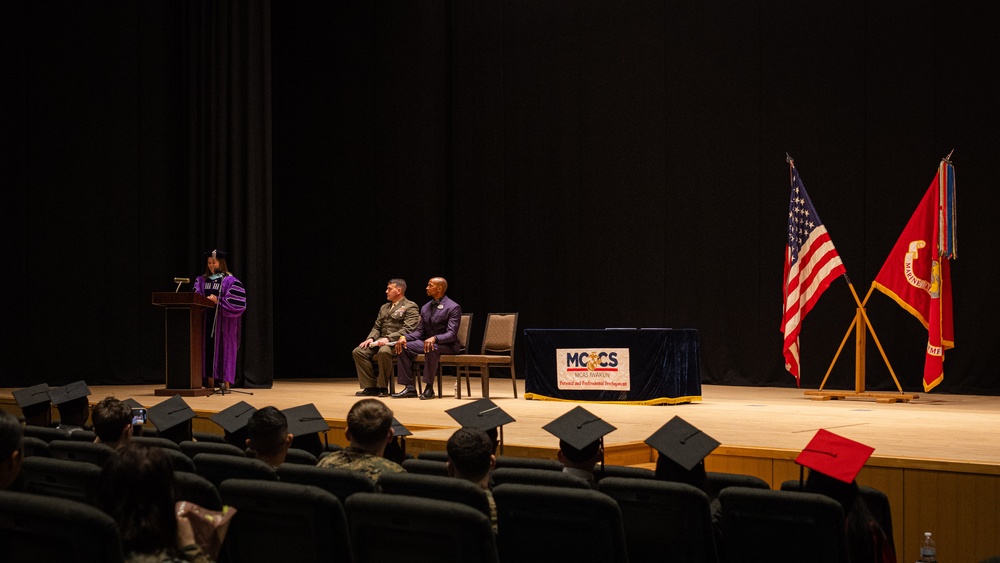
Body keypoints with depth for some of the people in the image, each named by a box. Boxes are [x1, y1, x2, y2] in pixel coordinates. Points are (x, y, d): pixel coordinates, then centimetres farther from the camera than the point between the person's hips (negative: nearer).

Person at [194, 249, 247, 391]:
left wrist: (218, 301, -16)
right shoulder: (201, 280, 13)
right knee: (208, 347, 0)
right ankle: (210, 381, 3)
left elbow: (237, 301, -9)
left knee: (222, 347, -5)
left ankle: (225, 382, -2)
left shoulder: (230, 281, -2)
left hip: (223, 320, -4)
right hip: (206, 319, 4)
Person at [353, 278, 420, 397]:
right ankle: (370, 387, -13)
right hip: (381, 342, 8)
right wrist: (371, 338, -2)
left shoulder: (410, 307, -1)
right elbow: (377, 327, 21)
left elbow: (408, 329, -13)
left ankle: (382, 387, -24)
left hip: (397, 343, -8)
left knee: (383, 351, -39)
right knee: (358, 352, -14)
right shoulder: (384, 307, 25)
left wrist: (388, 338, -23)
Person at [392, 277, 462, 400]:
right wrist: (404, 337, -8)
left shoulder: (453, 307, -10)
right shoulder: (425, 308, 13)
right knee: (404, 346, -14)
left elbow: (451, 334, -19)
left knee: (431, 348, -39)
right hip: (427, 341, 7)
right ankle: (409, 387, -15)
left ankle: (429, 388, -31)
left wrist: (434, 338, -37)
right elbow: (420, 331, 13)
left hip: (447, 345, -7)